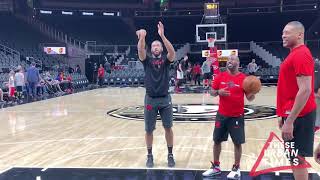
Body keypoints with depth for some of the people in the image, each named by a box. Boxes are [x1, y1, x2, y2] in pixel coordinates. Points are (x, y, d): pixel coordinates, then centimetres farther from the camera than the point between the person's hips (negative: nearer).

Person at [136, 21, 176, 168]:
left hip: (165, 98, 0)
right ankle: (149, 156, 22)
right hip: (150, 99, 0)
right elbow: (140, 51, -18)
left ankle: (170, 155, 21)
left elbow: (172, 52, -20)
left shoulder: (166, 60, 2)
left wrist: (162, 35, -31)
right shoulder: (147, 61, 3)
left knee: (168, 128, 7)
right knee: (149, 130, 7)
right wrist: (142, 38, -39)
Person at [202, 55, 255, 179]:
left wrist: (253, 92, -26)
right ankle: (216, 167, 25)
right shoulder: (220, 77, 2)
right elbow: (212, 92, 8)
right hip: (221, 115, 3)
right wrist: (219, 92, -13)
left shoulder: (243, 78, -6)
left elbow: (249, 98, -4)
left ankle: (236, 168, 20)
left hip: (237, 116, -3)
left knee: (237, 143, 3)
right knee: (217, 141, 10)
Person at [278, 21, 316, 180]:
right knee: (294, 158, 17)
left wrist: (290, 121, -24)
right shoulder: (295, 54, 15)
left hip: (298, 116, -10)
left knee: (296, 158, -3)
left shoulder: (301, 54, -17)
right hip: (294, 114, 10)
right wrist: (284, 116, 22)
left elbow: (305, 91, -24)